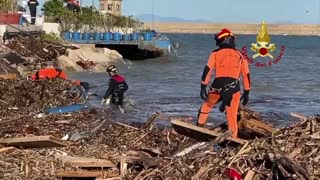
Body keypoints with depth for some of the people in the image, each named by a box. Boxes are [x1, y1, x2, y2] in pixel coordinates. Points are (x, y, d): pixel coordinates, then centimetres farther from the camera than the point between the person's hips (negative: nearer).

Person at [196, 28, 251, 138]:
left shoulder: (216, 53, 8)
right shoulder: (240, 56, 15)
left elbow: (207, 70, -2)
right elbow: (246, 75, 16)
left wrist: (203, 88, -2)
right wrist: (246, 93, 23)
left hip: (217, 86, -1)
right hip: (234, 88, 1)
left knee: (207, 105, 25)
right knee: (232, 117, 5)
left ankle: (199, 126, 27)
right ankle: (233, 137, 3)